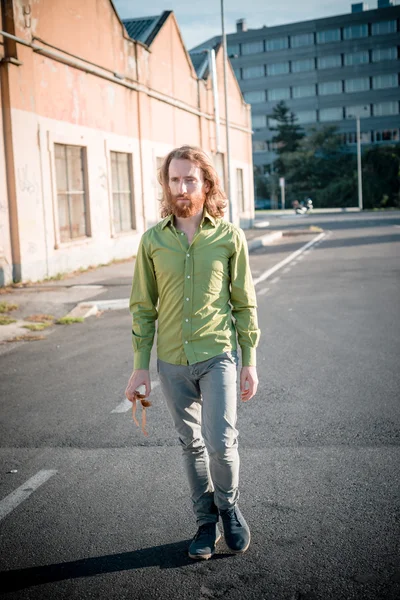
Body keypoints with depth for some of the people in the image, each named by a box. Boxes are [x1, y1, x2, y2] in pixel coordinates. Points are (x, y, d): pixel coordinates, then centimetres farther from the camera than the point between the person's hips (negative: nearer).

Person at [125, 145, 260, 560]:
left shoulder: (229, 237, -2)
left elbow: (244, 304, 2)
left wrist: (250, 363, 0)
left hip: (217, 356, -2)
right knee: (191, 445, 13)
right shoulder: (152, 240, 1)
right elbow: (143, 307, 5)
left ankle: (228, 506, 21)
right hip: (172, 362, 2)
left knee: (220, 442, -9)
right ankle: (206, 523, 31)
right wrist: (140, 367, 3)